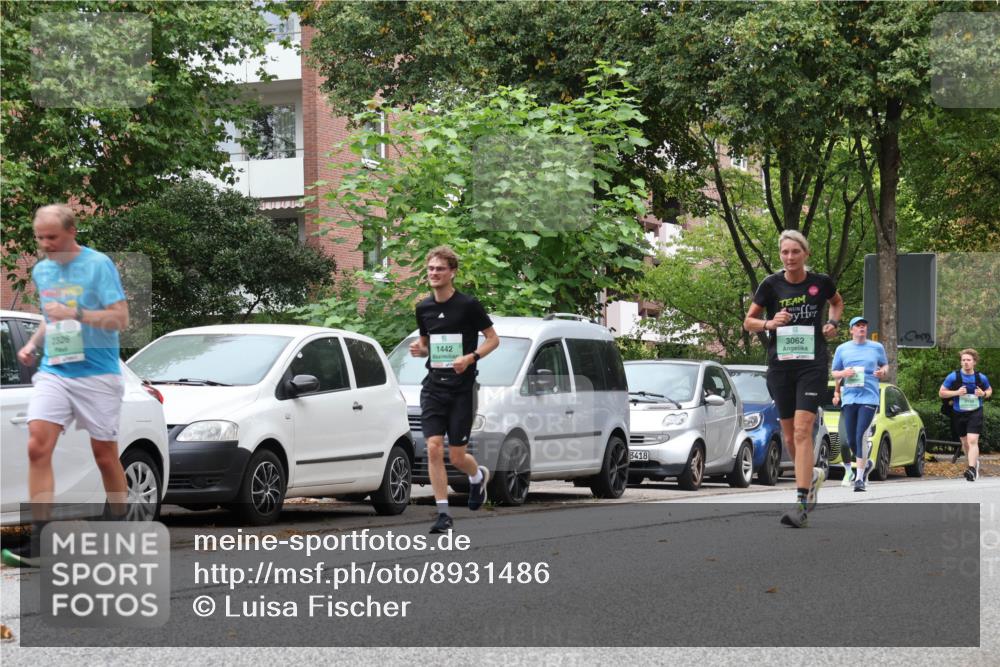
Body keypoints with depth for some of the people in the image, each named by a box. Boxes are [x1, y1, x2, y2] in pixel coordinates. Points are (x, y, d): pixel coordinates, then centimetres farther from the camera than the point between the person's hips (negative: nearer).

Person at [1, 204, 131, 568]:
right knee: (37, 447, -13)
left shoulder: (98, 265, -8)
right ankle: (38, 544, -15)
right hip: (52, 372, 4)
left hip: (96, 374, -4)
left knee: (105, 456, 4)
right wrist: (33, 343, 8)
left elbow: (120, 318, -13)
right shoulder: (40, 270, 11)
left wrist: (75, 314, -24)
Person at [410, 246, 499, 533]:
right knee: (434, 449, -9)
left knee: (457, 456, 0)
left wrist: (470, 358, -17)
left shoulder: (468, 305, -8)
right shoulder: (423, 308, 8)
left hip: (462, 389, -4)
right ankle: (443, 513, -3)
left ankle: (479, 476, 35)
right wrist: (419, 349, -2)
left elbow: (493, 338, -1)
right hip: (433, 388, 4)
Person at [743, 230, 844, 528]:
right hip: (780, 365, 2)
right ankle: (812, 476, 39)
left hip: (812, 363, -2)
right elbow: (748, 322, 5)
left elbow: (837, 302, 22)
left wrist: (833, 322, 4)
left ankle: (801, 504, -17)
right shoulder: (771, 285, -1)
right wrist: (769, 323, -14)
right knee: (789, 434, 9)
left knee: (802, 429, -14)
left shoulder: (821, 282, 0)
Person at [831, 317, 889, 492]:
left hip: (869, 397, -2)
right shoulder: (842, 349, 10)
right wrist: (843, 374, -8)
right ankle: (866, 463, 32)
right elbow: (834, 373, 14)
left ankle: (860, 478, -11)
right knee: (851, 441, 3)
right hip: (849, 398, 2)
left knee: (861, 436, -15)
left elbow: (885, 365, 22)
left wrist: (882, 372, -2)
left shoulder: (877, 347, 9)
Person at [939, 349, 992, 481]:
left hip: (975, 413, -2)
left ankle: (972, 469, -26)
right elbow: (941, 392, -1)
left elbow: (989, 391, 16)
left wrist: (983, 394, -8)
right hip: (959, 414, 2)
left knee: (972, 441, -19)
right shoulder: (953, 377, -5)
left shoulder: (981, 378, -1)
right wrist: (957, 392, -17)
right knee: (965, 443, 16)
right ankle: (973, 463, 41)